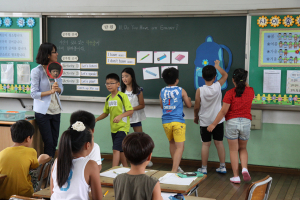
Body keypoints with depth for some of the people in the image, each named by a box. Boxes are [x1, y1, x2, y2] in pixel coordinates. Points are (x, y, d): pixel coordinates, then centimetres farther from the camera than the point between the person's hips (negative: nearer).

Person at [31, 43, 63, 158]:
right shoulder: (37, 71, -11)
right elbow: (34, 94, -12)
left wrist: (57, 88, -14)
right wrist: (50, 91, -23)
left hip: (55, 110, 5)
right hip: (43, 111, -5)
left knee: (54, 142, 9)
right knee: (49, 143, -3)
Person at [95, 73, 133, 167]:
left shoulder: (122, 96, -11)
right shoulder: (108, 98, 8)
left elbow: (130, 111, -14)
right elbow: (106, 113, 16)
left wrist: (120, 116, -29)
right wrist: (96, 119, 2)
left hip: (122, 127, -7)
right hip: (113, 128, 7)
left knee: (116, 149, -14)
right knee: (120, 150, 14)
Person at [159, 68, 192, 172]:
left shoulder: (162, 91, 4)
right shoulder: (181, 91, -4)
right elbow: (189, 105, 7)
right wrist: (189, 99, 29)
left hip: (166, 122, 4)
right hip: (178, 122, -4)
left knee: (172, 143, 22)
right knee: (180, 147, -3)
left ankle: (176, 167, 35)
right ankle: (174, 170, -14)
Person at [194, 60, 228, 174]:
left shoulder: (199, 90, -15)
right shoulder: (218, 86, -10)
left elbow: (196, 107, -7)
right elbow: (225, 75, 10)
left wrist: (196, 117, 12)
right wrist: (217, 65, 22)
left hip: (205, 122, -2)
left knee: (205, 144, 6)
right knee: (219, 143, 10)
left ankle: (204, 168, 13)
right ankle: (222, 167, 16)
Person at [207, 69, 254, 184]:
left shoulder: (230, 93, -11)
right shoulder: (250, 91, 1)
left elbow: (223, 111, -11)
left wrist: (213, 124, -4)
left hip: (232, 122, -3)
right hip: (246, 122, 3)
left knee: (233, 150, 7)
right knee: (243, 149, 20)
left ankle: (236, 176, 8)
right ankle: (245, 169, -3)